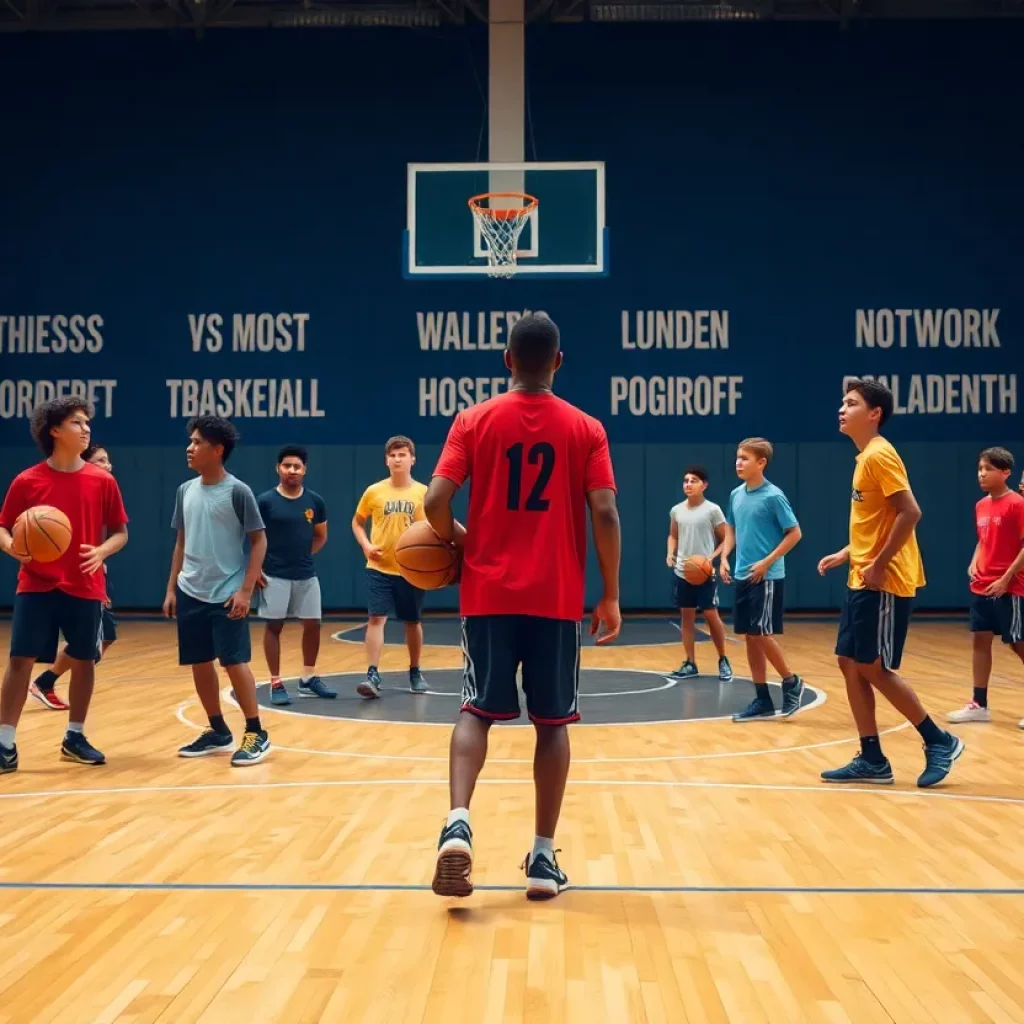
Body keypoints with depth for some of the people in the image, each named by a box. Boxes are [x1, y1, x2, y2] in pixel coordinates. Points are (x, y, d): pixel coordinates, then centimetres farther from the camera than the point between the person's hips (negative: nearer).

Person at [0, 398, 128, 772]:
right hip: (36, 586, -1)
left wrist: (102, 551, -14)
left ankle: (75, 737, 23)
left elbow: (120, 532, 6)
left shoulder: (102, 481, 1)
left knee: (84, 660, 8)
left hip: (85, 588, 2)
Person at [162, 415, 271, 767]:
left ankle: (256, 734, 5)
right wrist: (171, 588, 11)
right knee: (199, 663, 10)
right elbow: (182, 542, 16)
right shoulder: (185, 491, 9)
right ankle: (218, 731, 23)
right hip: (191, 593, 6)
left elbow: (259, 541, -8)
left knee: (234, 662, -6)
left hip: (227, 595, -6)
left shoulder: (237, 491, -9)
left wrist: (246, 590, -14)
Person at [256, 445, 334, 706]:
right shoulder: (265, 501, -8)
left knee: (312, 624, 7)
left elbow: (321, 536, 15)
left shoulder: (315, 501, 2)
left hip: (306, 575, 4)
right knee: (274, 625, 1)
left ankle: (308, 679, 22)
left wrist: (303, 555, 5)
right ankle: (276, 684, 9)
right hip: (274, 575, -4)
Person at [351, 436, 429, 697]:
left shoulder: (423, 492, -1)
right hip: (379, 567, 0)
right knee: (376, 618, -11)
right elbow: (357, 522, 13)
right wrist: (366, 546, -5)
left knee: (412, 622, 12)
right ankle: (372, 675, -12)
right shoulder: (374, 491, 0)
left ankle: (415, 672, 28)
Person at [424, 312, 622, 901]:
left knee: (478, 711, 9)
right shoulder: (585, 429, 1)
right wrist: (611, 596, 1)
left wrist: (458, 542, 14)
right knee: (552, 722, 9)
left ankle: (458, 824, -13)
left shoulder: (474, 420, 1)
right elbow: (605, 514, -6)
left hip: (489, 593, 0)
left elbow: (436, 503, -7)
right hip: (558, 598, 0)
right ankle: (544, 857, 10)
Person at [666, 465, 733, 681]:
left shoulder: (712, 510, -7)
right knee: (687, 616, 7)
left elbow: (726, 539, -3)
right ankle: (690, 663, 14)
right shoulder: (676, 510, 6)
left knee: (711, 615, -1)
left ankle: (723, 660, 15)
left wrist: (712, 558, -17)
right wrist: (670, 554, 2)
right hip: (682, 572, 4)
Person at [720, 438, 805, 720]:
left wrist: (767, 562, -16)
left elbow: (795, 533, -10)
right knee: (749, 636, 7)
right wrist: (724, 558, 5)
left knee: (761, 633, -9)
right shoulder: (736, 495, 9)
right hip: (743, 577, 7)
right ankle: (762, 700, 14)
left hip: (767, 577, -7)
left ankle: (791, 682, 13)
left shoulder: (773, 496, -11)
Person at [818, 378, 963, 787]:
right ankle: (872, 760, 13)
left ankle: (939, 741, 9)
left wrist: (879, 565, -21)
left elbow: (910, 513, -22)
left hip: (883, 583, -10)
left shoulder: (879, 455, -14)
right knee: (850, 663, 8)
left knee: (872, 668, -5)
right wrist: (845, 554, 15)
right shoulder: (865, 457, 15)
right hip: (862, 581, 10)